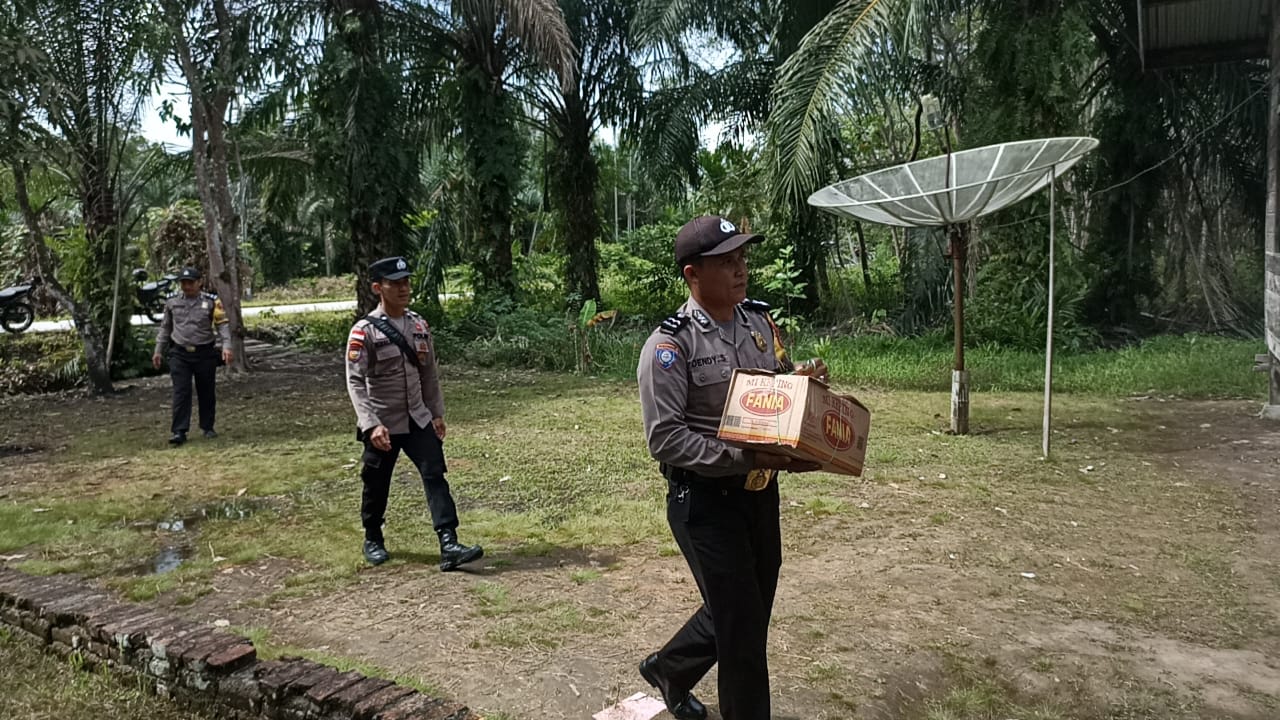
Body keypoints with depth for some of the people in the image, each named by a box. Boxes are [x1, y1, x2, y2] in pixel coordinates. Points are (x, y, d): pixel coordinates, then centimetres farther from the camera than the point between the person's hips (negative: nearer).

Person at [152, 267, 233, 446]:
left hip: (205, 354, -1)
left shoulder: (211, 302, -2)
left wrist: (226, 346, -19)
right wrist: (158, 351, 16)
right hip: (180, 354, 1)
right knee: (181, 392, -4)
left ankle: (208, 427, 23)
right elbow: (165, 328, 17)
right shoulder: (172, 303, 7)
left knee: (206, 392, 9)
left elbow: (222, 325, -5)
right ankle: (179, 431, -4)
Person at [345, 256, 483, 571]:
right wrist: (371, 425, -26)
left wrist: (437, 413, 9)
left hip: (418, 419, 4)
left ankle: (449, 545, -10)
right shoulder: (364, 331, -13)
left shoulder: (419, 324, 4)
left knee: (435, 475, -7)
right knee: (377, 484, 11)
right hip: (383, 424, -4)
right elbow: (355, 382, -17)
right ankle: (373, 540, 34)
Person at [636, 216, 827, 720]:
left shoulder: (761, 322, 5)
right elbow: (665, 439, -21)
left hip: (761, 492, 7)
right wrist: (746, 457, -28)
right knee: (741, 622, 2)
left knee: (752, 608, 21)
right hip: (705, 500, -7)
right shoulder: (670, 345, -17)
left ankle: (667, 670, 46)